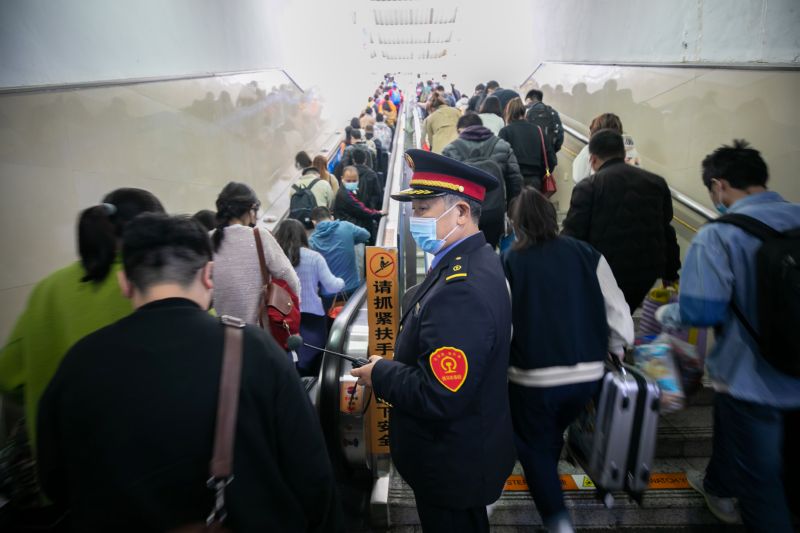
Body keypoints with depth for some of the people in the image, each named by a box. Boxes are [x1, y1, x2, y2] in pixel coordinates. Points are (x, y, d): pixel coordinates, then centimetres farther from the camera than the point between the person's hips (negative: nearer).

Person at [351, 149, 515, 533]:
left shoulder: (462, 291, -33)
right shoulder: (474, 261, 0)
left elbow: (439, 399, -33)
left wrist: (381, 375, -18)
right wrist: (395, 364, 1)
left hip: (452, 466, -8)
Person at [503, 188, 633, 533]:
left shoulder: (508, 263, -9)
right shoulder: (588, 254, -2)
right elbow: (619, 313, -3)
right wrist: (617, 350, 16)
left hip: (533, 377, -4)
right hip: (589, 374, 4)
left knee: (534, 445, 21)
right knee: (553, 434, 30)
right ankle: (547, 484, 52)